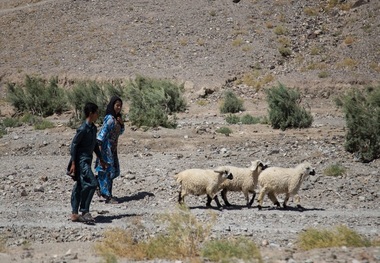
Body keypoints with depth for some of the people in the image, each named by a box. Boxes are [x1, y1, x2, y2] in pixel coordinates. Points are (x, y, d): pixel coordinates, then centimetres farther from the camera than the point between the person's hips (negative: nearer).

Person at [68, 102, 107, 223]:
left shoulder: (93, 128, 11)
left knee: (80, 186, 10)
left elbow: (95, 144, 22)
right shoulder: (83, 129, -17)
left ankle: (74, 214, 14)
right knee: (91, 183, -15)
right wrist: (73, 163, -19)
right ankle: (84, 211, -8)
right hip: (81, 160, -9)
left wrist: (101, 159, 26)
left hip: (87, 160, 9)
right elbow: (74, 144, -16)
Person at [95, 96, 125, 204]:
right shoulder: (110, 118, -15)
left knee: (115, 171, 12)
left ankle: (100, 186, 25)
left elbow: (120, 132, 20)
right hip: (107, 148, -9)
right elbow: (103, 132, -21)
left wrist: (121, 123, 1)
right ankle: (108, 196, -1)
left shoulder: (116, 118, 12)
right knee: (108, 171, -5)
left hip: (113, 148, 9)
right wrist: (99, 146, -27)